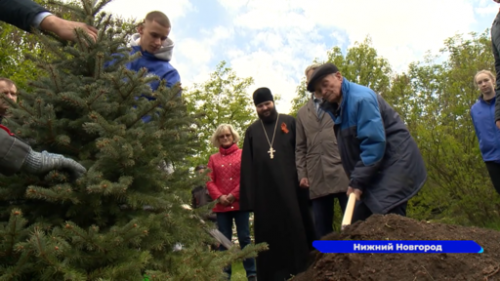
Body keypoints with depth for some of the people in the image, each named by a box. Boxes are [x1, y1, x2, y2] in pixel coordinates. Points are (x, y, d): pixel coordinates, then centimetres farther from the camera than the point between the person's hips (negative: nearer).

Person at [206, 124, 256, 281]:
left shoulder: (243, 154, 5)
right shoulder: (213, 158, 12)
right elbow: (210, 181, 7)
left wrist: (234, 195, -9)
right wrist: (219, 197, -8)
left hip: (240, 203, -2)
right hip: (221, 205, 2)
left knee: (244, 238, 0)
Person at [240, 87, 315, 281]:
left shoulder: (289, 122, 9)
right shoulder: (252, 131, 13)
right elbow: (247, 167, 8)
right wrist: (249, 197, 0)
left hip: (290, 186, -1)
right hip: (265, 191, 2)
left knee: (297, 228, 2)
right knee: (271, 233, 4)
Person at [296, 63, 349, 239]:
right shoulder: (302, 113, 19)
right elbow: (300, 147, 16)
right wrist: (302, 174, 4)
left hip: (344, 173, -2)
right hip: (317, 178, 2)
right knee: (322, 229, 4)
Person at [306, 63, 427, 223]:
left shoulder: (361, 98, -18)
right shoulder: (335, 108, 9)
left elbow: (374, 142, -24)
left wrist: (358, 181, -23)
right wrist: (356, 180, 5)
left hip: (394, 163, -9)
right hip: (374, 168, 9)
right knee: (359, 221, 8)